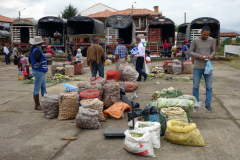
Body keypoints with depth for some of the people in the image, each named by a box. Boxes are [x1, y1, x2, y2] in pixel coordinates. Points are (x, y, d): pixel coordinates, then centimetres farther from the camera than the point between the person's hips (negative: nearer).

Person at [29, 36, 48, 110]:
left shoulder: (33, 50, 14)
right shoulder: (37, 50, -18)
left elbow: (30, 59, 23)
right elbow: (37, 58, -38)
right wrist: (39, 64, -21)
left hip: (41, 72, 10)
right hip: (39, 72, -10)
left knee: (44, 88, 15)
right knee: (37, 89, -2)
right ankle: (37, 105, 7)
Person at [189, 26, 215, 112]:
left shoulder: (211, 40, 3)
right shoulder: (195, 40, -3)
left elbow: (213, 51, 12)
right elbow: (190, 52, 1)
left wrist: (211, 56, -10)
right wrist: (198, 55, -17)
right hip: (197, 67, -2)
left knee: (209, 87, 4)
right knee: (196, 86, 6)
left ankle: (208, 104, 14)